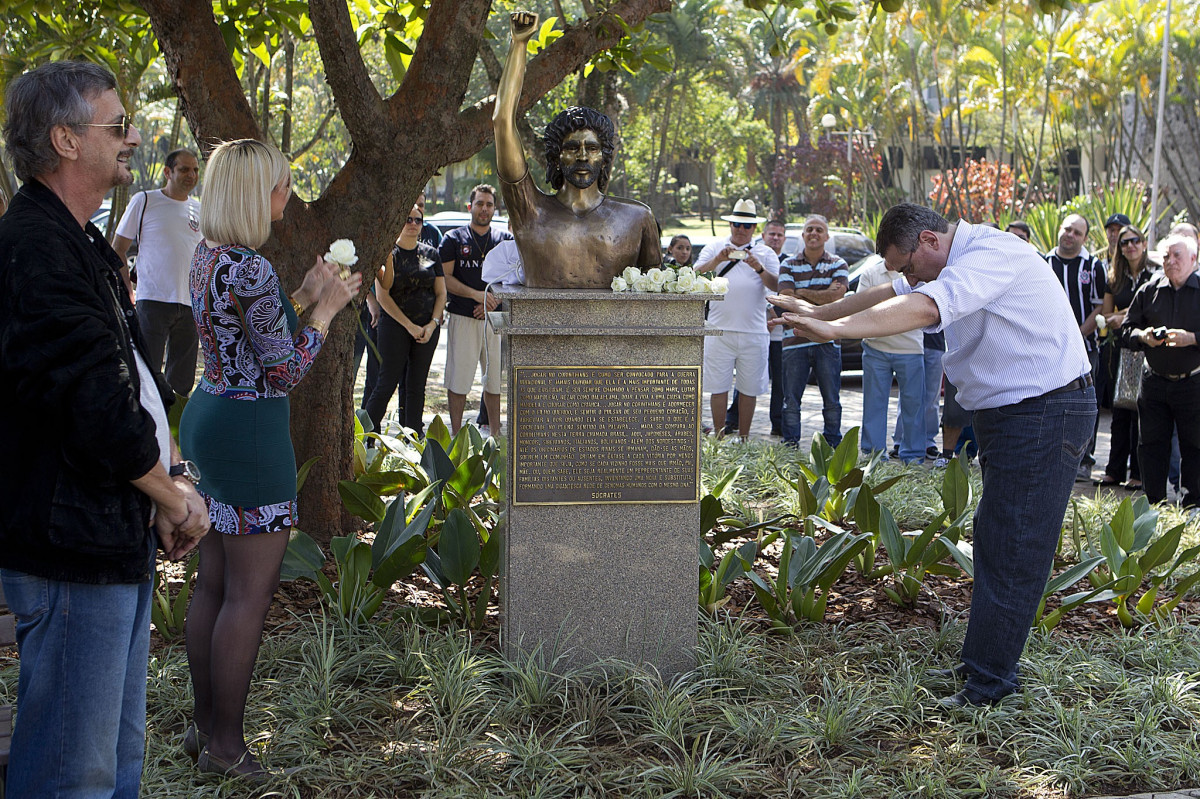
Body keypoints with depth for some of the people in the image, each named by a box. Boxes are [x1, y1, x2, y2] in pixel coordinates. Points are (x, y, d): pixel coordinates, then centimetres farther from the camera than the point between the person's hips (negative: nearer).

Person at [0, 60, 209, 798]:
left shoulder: (83, 245, 15)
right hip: (74, 547, -10)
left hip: (117, 540, 11)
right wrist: (176, 496, -10)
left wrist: (173, 474, 5)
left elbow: (135, 379, 19)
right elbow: (96, 405, -23)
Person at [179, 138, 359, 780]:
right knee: (249, 592, -1)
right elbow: (286, 370, -17)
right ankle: (225, 744, 7)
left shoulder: (208, 256, 9)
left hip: (208, 415, 10)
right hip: (249, 431, -10)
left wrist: (305, 297, 16)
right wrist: (326, 309, -6)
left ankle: (204, 725, 26)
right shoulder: (251, 269, -21)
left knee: (212, 582, 16)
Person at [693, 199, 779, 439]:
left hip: (754, 331, 1)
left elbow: (776, 285, 0)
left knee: (749, 388, 4)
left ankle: (743, 438, 14)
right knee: (719, 387, -1)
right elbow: (696, 274, -1)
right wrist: (717, 260, -16)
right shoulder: (715, 248, 13)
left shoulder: (765, 253, 13)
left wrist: (759, 268, -17)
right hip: (720, 329, -1)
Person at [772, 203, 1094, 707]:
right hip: (1006, 414, 11)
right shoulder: (960, 264, 13)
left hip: (1044, 415, -11)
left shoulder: (992, 255, -20)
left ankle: (989, 681, -5)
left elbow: (921, 310, -34)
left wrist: (834, 329, -37)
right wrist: (818, 313, 20)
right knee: (993, 541, 14)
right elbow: (888, 296, 22)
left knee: (1014, 551, -8)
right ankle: (979, 661, 22)